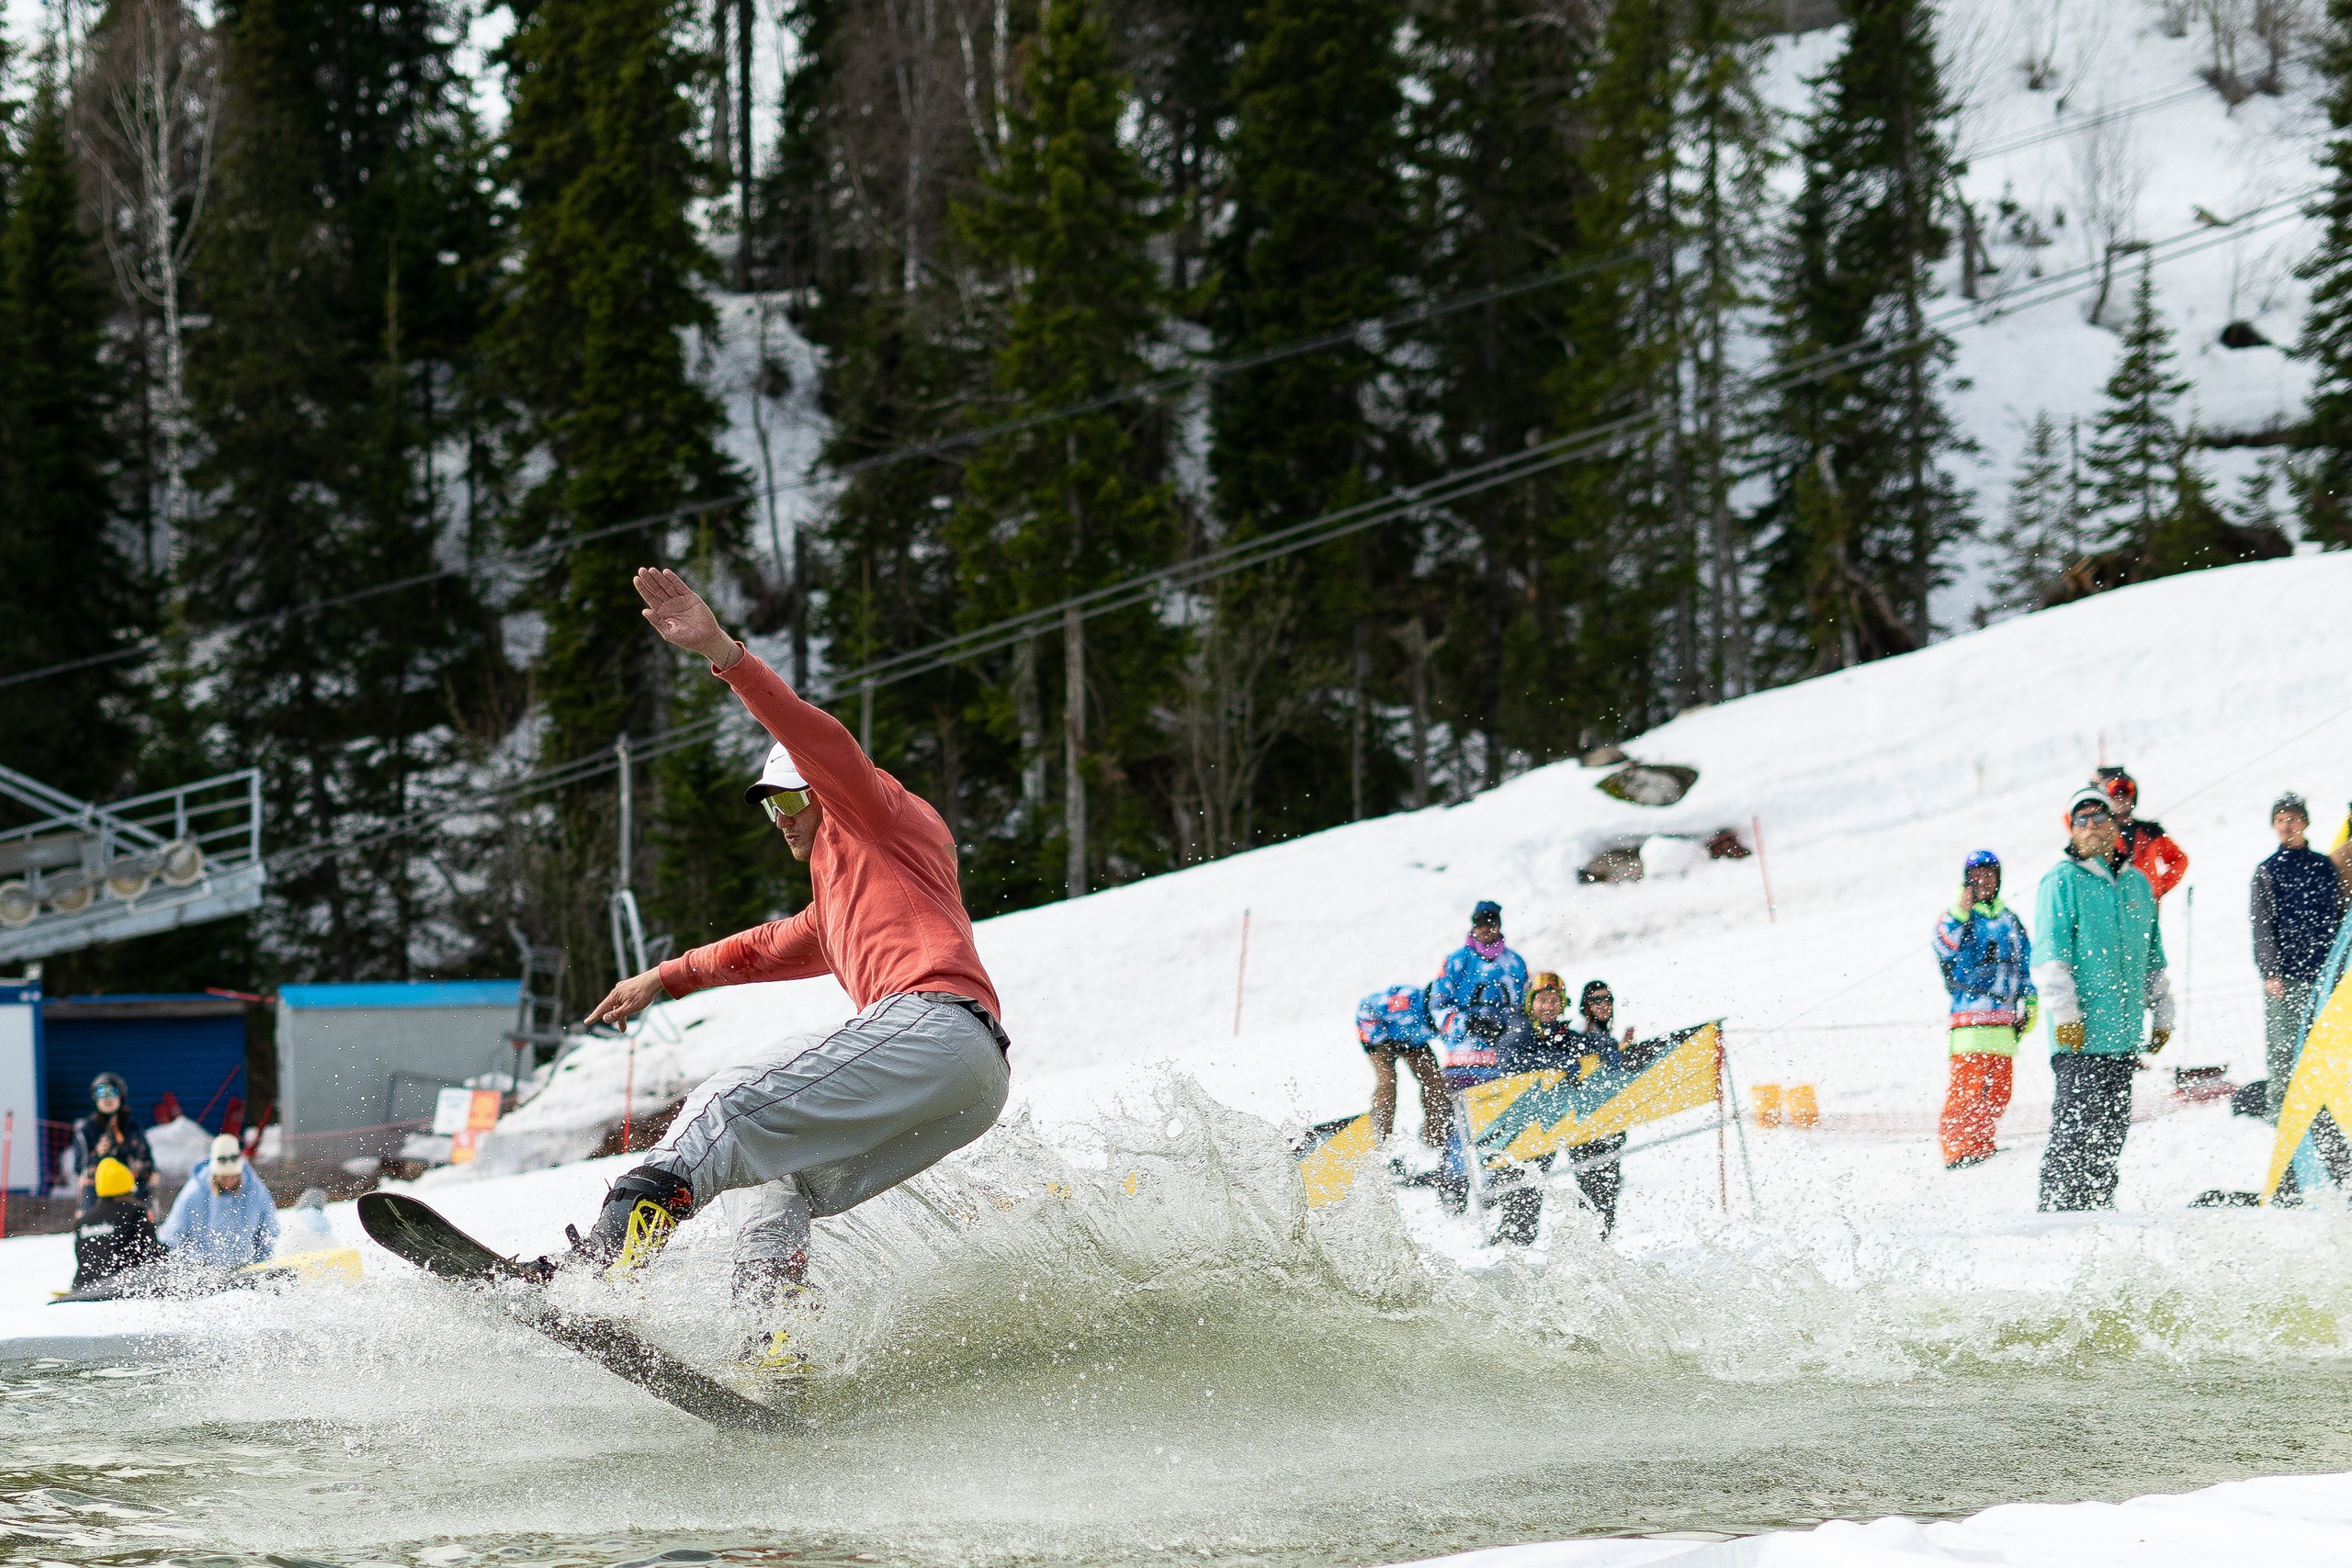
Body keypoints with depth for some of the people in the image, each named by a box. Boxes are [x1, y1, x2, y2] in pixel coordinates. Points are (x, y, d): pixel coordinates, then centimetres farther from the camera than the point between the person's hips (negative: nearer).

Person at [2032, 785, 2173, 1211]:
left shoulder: (2136, 884, 17)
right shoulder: (2061, 881, -3)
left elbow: (2153, 958, 25)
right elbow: (2050, 953, -9)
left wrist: (2161, 1014, 21)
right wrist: (2064, 1013, -17)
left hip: (2124, 1032, 6)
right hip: (2081, 1032, -6)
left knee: (2112, 1128, 8)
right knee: (2076, 1127, -11)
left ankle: (2099, 1206, 15)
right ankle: (2059, 1209, -8)